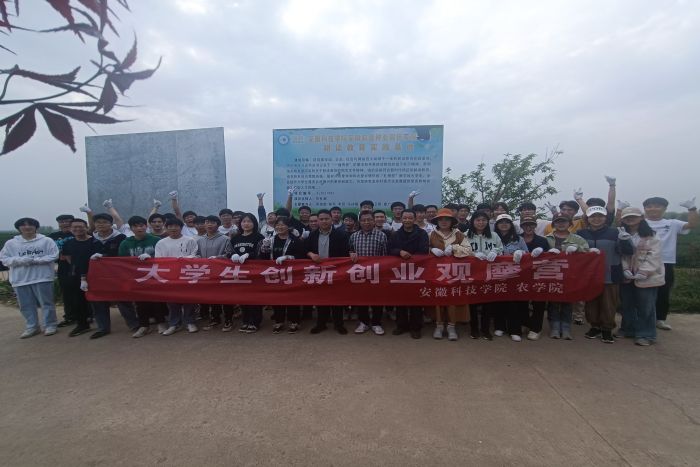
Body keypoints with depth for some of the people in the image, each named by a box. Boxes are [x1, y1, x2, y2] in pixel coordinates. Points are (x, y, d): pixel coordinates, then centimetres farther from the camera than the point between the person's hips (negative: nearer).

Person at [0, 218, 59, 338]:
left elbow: (54, 255, -6)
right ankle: (32, 327, 23)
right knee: (26, 305, 11)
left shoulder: (46, 241, -1)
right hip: (20, 280, 3)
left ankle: (50, 325, 15)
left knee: (46, 303, 4)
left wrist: (36, 260, -17)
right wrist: (21, 260, -15)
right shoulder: (10, 243, 7)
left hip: (42, 278, -3)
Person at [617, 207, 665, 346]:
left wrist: (644, 272, -18)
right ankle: (628, 329, 29)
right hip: (627, 276, 4)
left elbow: (654, 256, -11)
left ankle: (646, 334, 13)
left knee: (645, 307, 2)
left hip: (647, 277, -4)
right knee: (627, 305, 15)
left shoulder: (651, 235, -4)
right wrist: (625, 269, -12)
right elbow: (620, 254, 0)